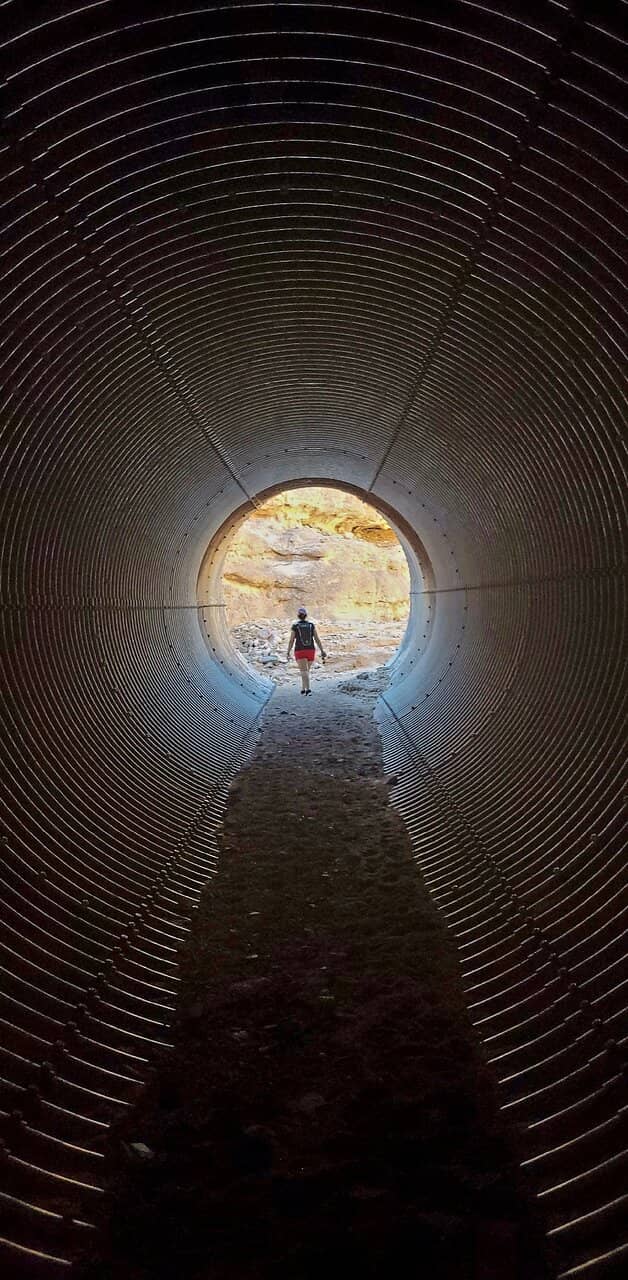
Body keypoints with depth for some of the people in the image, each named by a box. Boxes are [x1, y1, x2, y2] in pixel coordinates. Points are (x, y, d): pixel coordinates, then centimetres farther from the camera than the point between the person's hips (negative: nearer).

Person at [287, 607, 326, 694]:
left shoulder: (294, 626, -4)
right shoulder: (311, 625, 2)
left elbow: (291, 641, -3)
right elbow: (317, 639, -2)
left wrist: (288, 652, 8)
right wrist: (322, 651, 0)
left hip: (300, 652, -3)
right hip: (311, 651, 3)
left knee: (304, 672, -12)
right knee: (306, 670, 23)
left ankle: (308, 689, -32)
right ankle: (303, 688, 29)